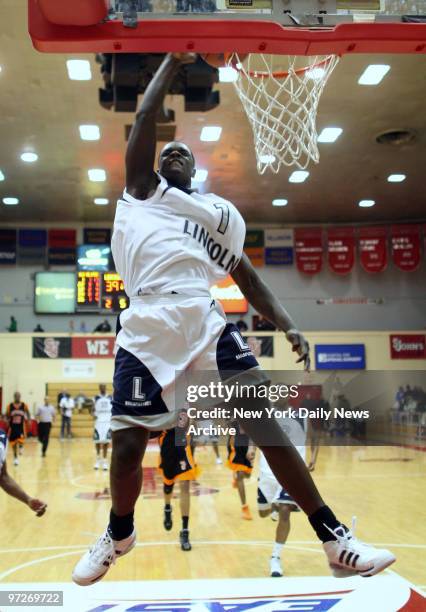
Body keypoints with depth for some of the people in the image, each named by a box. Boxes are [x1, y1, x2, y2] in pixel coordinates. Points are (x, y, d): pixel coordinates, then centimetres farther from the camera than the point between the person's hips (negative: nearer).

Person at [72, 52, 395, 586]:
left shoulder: (219, 212, 23)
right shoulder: (142, 190, 18)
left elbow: (245, 275, 21)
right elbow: (145, 118, 8)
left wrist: (286, 326, 8)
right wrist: (174, 59, 12)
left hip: (205, 325, 2)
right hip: (146, 333, -1)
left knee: (267, 425, -6)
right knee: (127, 445, 2)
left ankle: (336, 542, 0)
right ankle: (119, 533, 33)